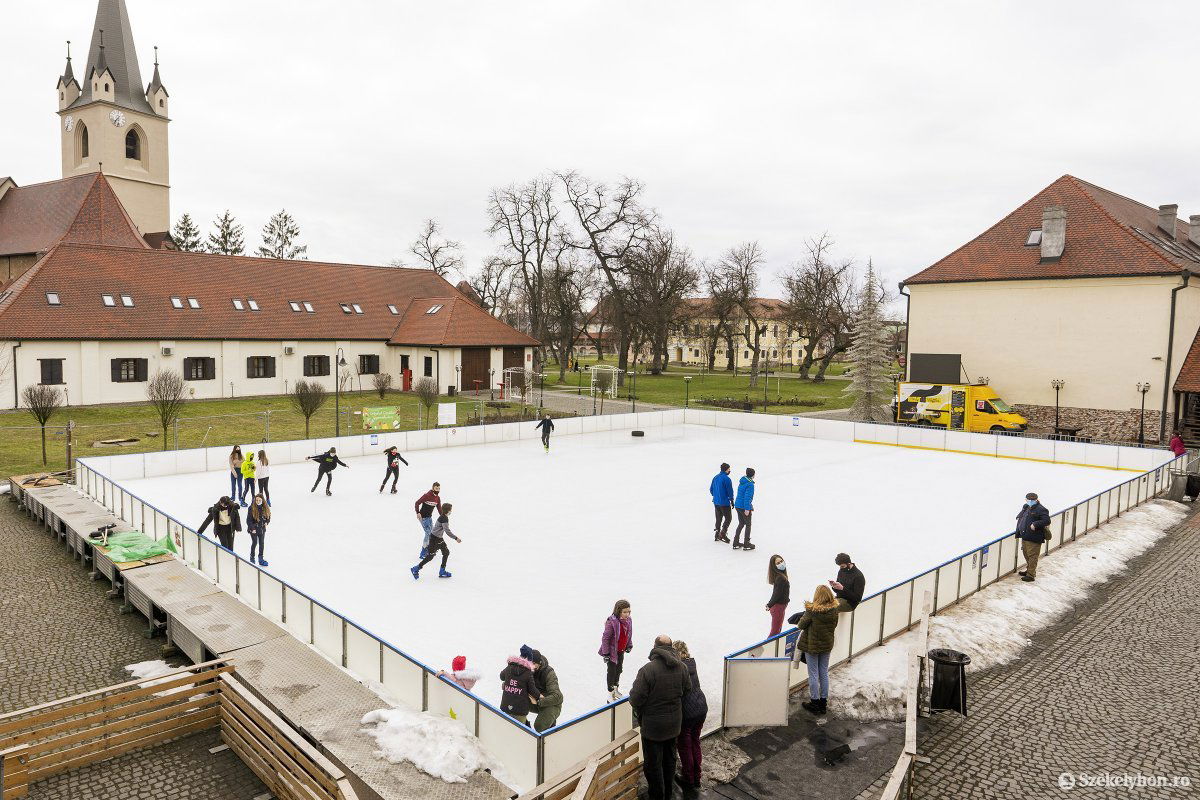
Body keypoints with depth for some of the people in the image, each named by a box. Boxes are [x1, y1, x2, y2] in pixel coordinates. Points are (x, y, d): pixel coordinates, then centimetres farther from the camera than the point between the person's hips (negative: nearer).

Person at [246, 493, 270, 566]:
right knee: (254, 543, 3)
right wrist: (252, 528, -16)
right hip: (253, 529, -4)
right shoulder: (252, 508, -15)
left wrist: (266, 522, -8)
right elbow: (248, 520, -12)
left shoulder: (265, 508, -4)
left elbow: (268, 517, 11)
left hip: (262, 529, 4)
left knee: (262, 543, 9)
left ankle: (261, 558, 22)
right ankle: (252, 557, 24)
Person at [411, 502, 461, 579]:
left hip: (439, 538, 10)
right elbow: (447, 531, -30)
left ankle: (442, 572, 16)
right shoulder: (444, 518, -25)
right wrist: (455, 538, -26)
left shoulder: (444, 517, 4)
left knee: (446, 552, 9)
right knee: (430, 556, 0)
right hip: (434, 538, -10)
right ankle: (416, 569, 13)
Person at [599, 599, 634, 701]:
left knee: (619, 669, 23)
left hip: (621, 651, 7)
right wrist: (606, 653, -19)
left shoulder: (628, 620, -9)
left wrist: (629, 645, 11)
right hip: (612, 651, -7)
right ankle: (610, 693, 23)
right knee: (612, 671, 4)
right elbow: (605, 638, -23)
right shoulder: (611, 621, -30)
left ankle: (616, 689, 46)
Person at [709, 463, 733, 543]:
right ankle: (723, 533, -9)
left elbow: (711, 489, 14)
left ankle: (717, 535, 17)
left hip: (716, 502, 7)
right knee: (728, 518, 3)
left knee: (718, 518, 16)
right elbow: (730, 491, -13)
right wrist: (732, 500, -2)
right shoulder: (726, 479, -16)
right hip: (724, 503, -7)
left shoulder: (715, 477, 8)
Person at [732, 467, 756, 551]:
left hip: (737, 505, 8)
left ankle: (736, 543, 21)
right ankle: (746, 545, 15)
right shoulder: (750, 484, -17)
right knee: (748, 525, 8)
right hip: (744, 507, -8)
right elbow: (747, 497, -23)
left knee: (741, 524, 19)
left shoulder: (742, 481, 9)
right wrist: (747, 509, -21)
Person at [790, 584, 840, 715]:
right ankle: (823, 702, 27)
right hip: (827, 645, 4)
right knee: (824, 673, 17)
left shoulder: (812, 610, -25)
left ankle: (814, 703, 18)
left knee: (813, 675, 9)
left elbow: (801, 625, -14)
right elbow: (834, 626, 3)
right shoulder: (834, 609, -11)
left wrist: (798, 623, 8)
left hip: (812, 645, -4)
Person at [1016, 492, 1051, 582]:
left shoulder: (1041, 509, -12)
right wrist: (1019, 518, 15)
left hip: (1034, 539, -9)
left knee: (1032, 556, -4)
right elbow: (1020, 515, 34)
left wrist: (1035, 524, -27)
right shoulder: (1026, 507, 14)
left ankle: (1031, 575, 1)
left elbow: (1047, 521, -23)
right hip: (1024, 536, 9)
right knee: (1026, 554, 20)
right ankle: (1029, 570, 37)